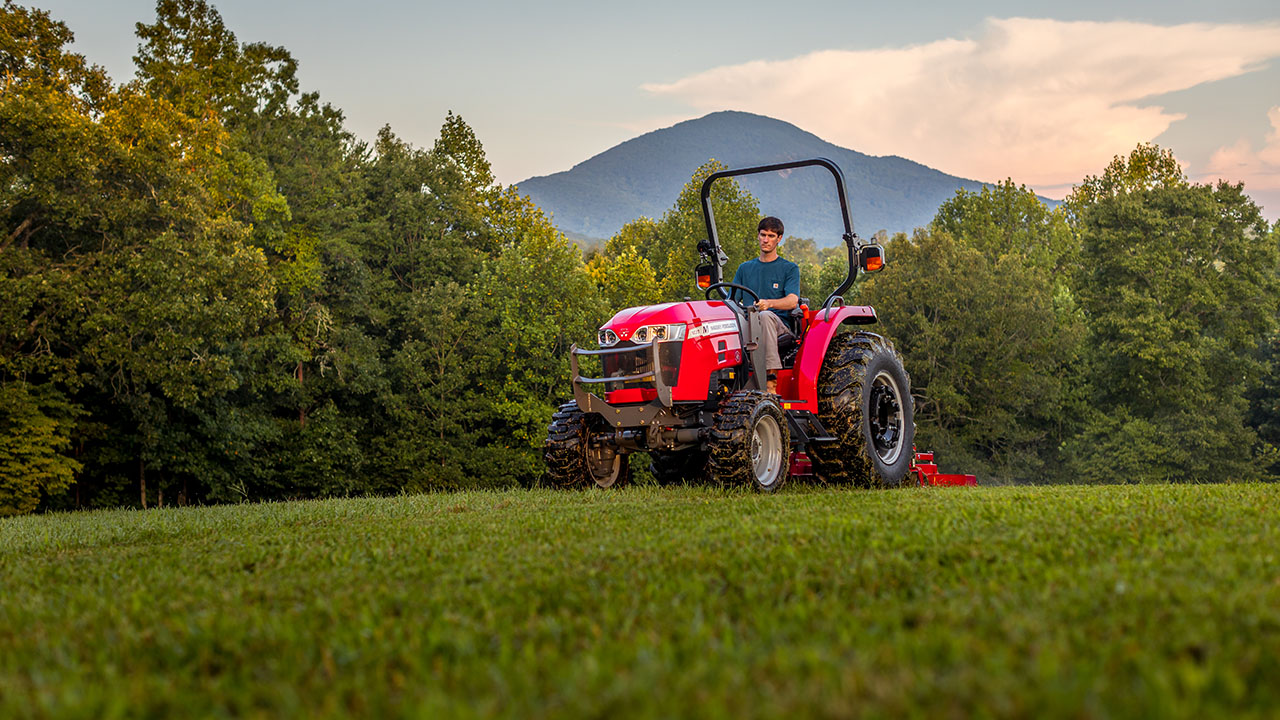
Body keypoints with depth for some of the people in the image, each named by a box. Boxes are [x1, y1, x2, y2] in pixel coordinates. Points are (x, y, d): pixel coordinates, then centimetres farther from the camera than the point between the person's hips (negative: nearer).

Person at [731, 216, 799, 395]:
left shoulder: (789, 268, 11)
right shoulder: (745, 268, 23)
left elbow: (792, 301, -6)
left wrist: (769, 303, -28)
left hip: (780, 326, -2)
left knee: (765, 316, -39)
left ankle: (771, 377, -43)